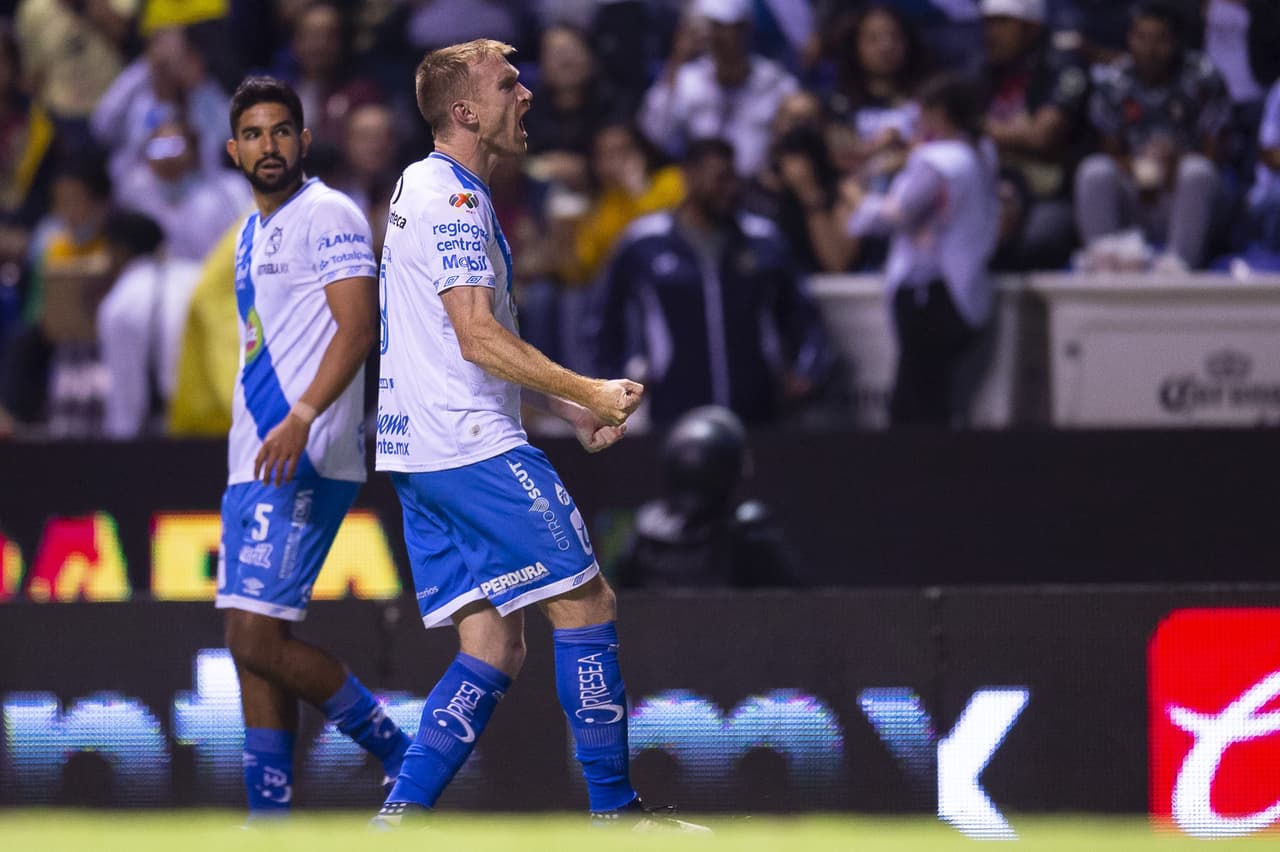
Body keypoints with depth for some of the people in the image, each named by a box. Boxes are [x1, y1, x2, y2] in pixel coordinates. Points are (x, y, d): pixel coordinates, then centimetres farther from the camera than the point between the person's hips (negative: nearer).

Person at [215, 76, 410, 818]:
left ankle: (397, 751, -3)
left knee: (257, 636, -15)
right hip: (255, 463, 9)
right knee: (255, 645, 6)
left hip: (307, 463, -9)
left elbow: (357, 326, -19)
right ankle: (272, 821, 9)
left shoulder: (327, 215, -8)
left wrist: (302, 418, -30)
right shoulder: (254, 233, 20)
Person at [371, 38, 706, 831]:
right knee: (586, 603, -4)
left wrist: (572, 408, 19)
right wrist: (591, 393, -13)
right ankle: (615, 810, 0)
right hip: (472, 446, -10)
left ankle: (400, 817, -2)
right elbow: (480, 340, -19)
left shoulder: (427, 189, 20)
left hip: (422, 456, 10)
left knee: (495, 645, 6)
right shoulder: (452, 199, -12)